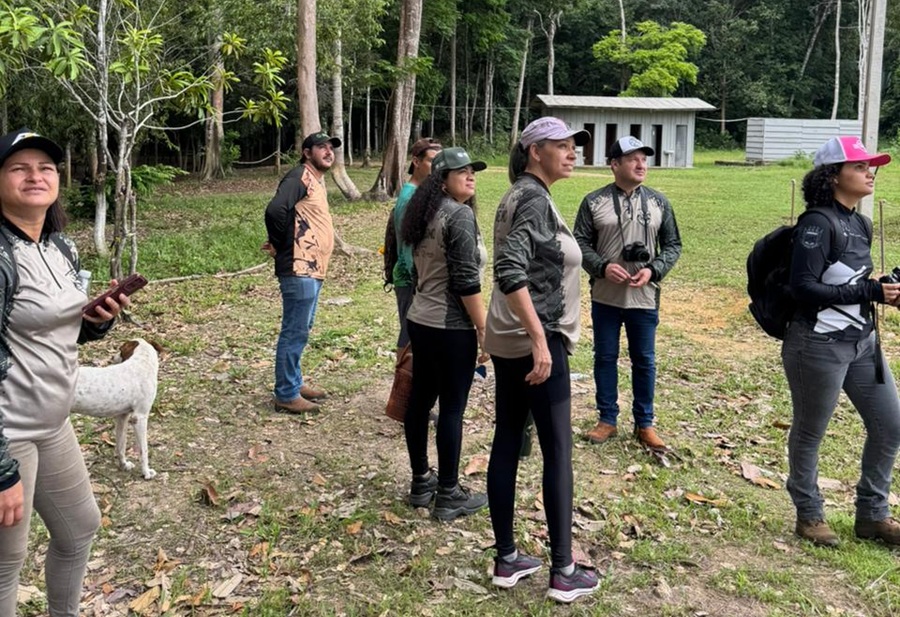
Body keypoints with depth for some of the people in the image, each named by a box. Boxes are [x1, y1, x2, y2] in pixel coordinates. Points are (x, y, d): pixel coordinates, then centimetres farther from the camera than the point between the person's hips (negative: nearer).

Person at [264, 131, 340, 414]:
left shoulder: (317, 180, 18)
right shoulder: (300, 176, -13)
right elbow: (275, 210, -27)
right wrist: (279, 245, -15)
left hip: (313, 268, 10)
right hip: (299, 269, -10)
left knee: (301, 330, 18)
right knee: (295, 331, -4)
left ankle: (294, 382, 31)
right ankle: (286, 394, 5)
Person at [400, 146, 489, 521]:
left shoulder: (425, 214, 12)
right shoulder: (460, 215, -15)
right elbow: (466, 281, -20)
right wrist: (484, 328, -14)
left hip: (420, 320, 9)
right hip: (452, 327, -9)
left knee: (420, 400, 13)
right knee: (451, 409, -1)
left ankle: (421, 482, 26)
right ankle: (449, 496, 9)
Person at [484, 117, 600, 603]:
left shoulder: (520, 195, 15)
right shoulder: (534, 199, -15)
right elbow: (510, 271, -28)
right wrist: (540, 339, -29)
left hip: (509, 339, 10)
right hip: (532, 339, -10)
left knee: (507, 442, 10)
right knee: (558, 451, -1)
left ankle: (506, 560, 20)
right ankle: (563, 572, 8)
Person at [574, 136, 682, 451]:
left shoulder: (658, 202, 2)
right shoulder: (594, 202, -3)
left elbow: (673, 245, 6)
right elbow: (580, 242, -1)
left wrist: (653, 270, -11)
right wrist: (603, 266, -17)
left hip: (645, 298, 1)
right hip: (605, 297, -1)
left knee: (644, 360, 10)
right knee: (605, 357, 10)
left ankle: (644, 424, 24)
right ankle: (607, 419, 25)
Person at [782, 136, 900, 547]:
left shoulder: (861, 224, 10)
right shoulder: (818, 223, -16)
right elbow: (804, 287, -23)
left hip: (862, 340, 9)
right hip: (820, 344, -9)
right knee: (809, 432, 9)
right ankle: (809, 515, 27)